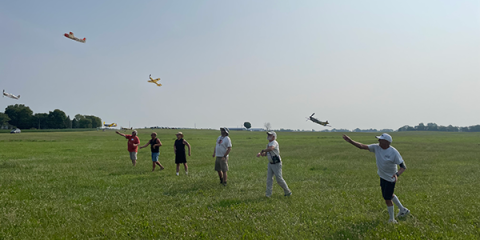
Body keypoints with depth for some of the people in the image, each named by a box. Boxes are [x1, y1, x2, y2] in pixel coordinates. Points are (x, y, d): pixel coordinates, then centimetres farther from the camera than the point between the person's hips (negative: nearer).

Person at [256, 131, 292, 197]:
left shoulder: (274, 142, -21)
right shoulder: (269, 144, 9)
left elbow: (270, 149, -43)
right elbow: (266, 153, 16)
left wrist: (262, 150, -28)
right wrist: (260, 154, -4)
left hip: (277, 164, -8)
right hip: (270, 163, 8)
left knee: (279, 179, -1)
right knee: (269, 178, 1)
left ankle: (288, 191, 17)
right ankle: (268, 193, 3)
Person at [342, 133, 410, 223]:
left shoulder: (394, 152, -24)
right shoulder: (376, 147, -9)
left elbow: (403, 167, -22)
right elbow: (362, 146, -9)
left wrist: (397, 174, -40)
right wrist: (350, 141, -20)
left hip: (390, 178, -7)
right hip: (382, 176, 7)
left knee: (387, 199, 1)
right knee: (389, 195, 24)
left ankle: (392, 219, 23)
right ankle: (403, 210, 46)